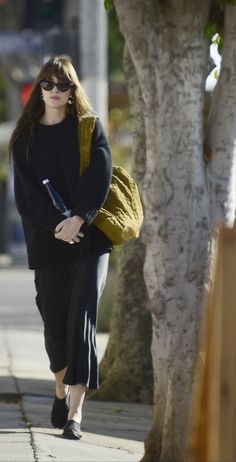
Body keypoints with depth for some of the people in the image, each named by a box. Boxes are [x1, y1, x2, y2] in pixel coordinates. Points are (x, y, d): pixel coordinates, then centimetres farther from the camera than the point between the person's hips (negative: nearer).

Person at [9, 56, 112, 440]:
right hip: (46, 240, 2)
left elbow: (99, 178, -6)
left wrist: (78, 219, -19)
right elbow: (26, 192, -1)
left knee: (82, 318, -10)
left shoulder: (89, 129, 5)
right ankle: (61, 389, 33)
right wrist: (56, 224, -15)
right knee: (54, 318, 7)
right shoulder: (26, 137, 7)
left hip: (89, 236, -2)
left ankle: (75, 411, -14)